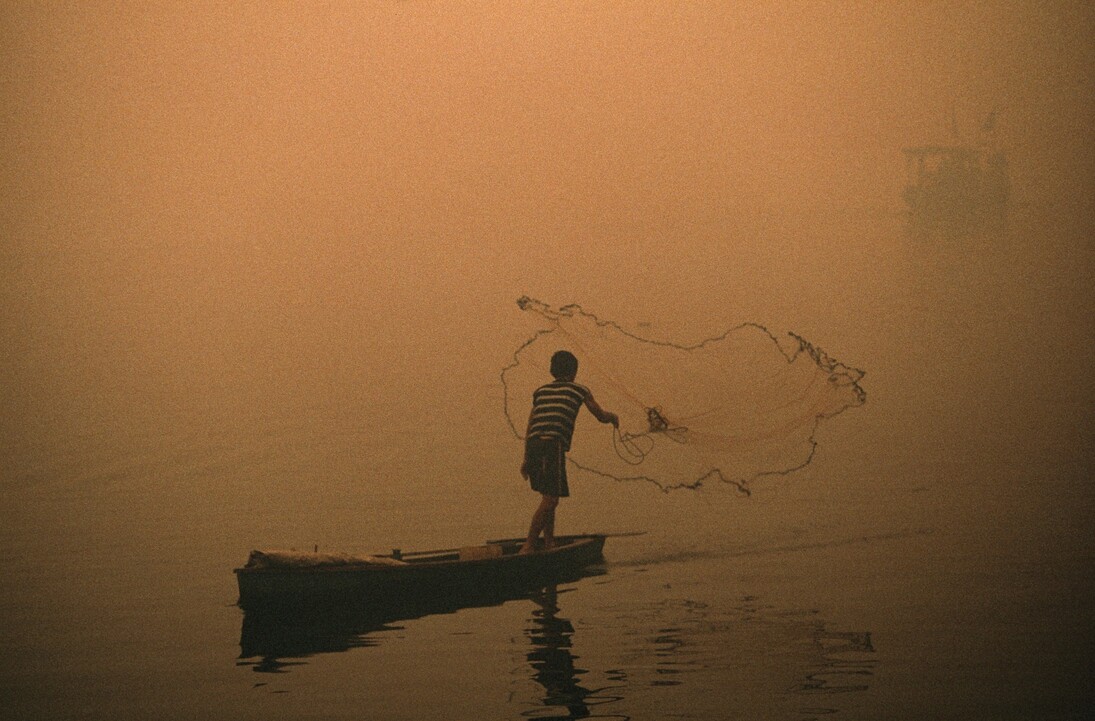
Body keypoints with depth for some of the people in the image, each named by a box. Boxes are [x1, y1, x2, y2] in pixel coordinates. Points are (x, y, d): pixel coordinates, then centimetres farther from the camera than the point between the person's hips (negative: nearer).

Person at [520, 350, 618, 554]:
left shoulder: (541, 391, 24)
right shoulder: (579, 391, 13)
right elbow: (601, 416, 25)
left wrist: (526, 459, 21)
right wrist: (613, 417, 47)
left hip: (533, 445, 6)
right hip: (553, 447, -6)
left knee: (548, 496, 17)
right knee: (550, 498, -8)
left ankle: (549, 543, 17)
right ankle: (528, 546, -16)